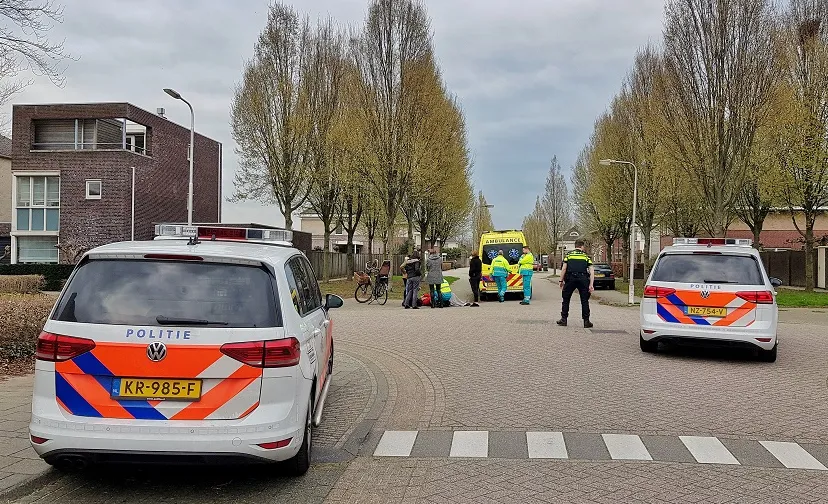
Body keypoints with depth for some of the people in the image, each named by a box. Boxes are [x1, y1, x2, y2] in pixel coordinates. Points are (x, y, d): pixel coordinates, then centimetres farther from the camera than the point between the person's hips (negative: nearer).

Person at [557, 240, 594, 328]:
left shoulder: (569, 255, 13)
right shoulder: (586, 256, 14)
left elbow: (564, 269, 4)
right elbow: (592, 271, 5)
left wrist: (561, 281, 10)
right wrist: (591, 284, 2)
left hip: (570, 278, 0)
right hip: (583, 279, 0)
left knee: (566, 299, 12)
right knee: (584, 301, 7)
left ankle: (563, 319, 13)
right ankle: (586, 321, 7)